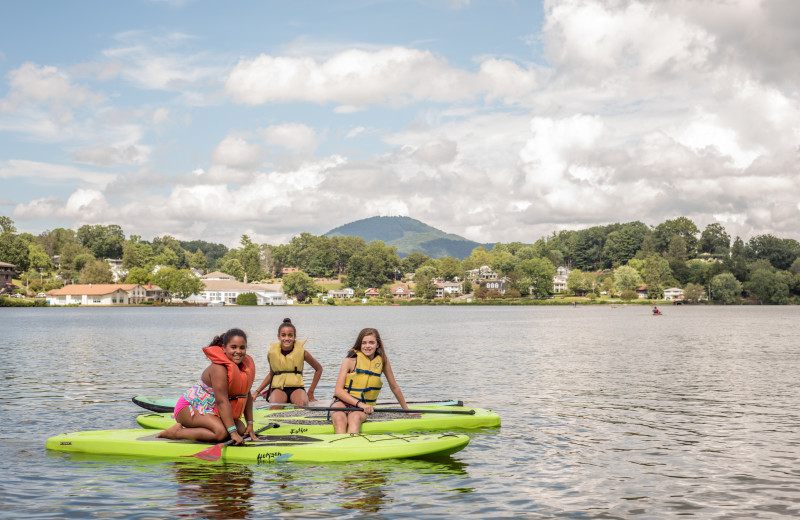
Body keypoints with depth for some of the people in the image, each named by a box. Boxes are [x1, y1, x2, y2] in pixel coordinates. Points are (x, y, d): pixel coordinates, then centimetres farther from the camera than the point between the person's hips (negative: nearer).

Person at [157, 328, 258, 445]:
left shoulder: (247, 364, 0)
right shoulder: (219, 369, -27)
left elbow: (247, 395, 7)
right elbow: (222, 401, -32)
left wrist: (250, 424, 3)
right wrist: (233, 432, -35)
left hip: (212, 410, 10)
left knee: (241, 429, -5)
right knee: (221, 432, -31)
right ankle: (176, 432, -16)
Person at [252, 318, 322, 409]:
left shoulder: (301, 352, 0)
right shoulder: (272, 353, 5)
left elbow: (319, 369, 14)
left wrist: (310, 392, 12)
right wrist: (256, 392, 17)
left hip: (297, 388, 0)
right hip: (278, 388, 1)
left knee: (302, 404, -38)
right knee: (275, 406, -37)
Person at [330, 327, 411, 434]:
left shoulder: (382, 361, 4)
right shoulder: (350, 360, -3)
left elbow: (394, 387, 17)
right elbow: (338, 390, -8)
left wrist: (406, 410, 24)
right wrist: (360, 404, -21)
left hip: (363, 407, 1)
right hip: (342, 401, -1)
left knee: (355, 418, -37)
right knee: (339, 419, -37)